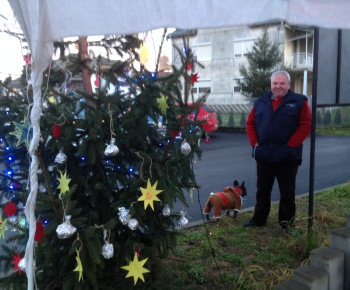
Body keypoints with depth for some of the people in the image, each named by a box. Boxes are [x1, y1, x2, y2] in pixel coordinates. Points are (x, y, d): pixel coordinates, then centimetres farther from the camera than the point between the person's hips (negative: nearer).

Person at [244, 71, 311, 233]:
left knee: (287, 193, 7)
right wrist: (254, 142, -1)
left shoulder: (299, 102, -3)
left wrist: (290, 145, -14)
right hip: (263, 155, 4)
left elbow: (306, 125, -8)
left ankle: (286, 223, 20)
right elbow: (250, 123, 12)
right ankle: (259, 219, 27)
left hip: (288, 156, -3)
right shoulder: (260, 102, 9)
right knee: (262, 190, 14)